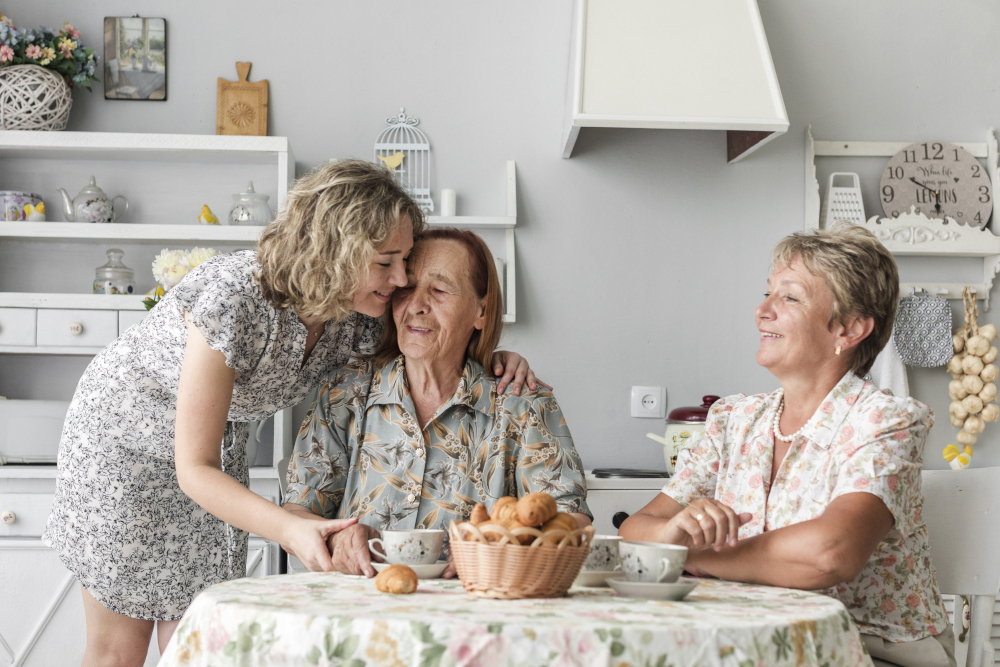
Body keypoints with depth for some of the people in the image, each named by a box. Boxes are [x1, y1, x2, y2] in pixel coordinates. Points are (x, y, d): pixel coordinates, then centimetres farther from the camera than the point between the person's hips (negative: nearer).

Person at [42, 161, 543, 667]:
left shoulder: (356, 321, -20)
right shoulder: (234, 300, -38)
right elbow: (193, 468, -35)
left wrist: (492, 359, -20)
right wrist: (289, 529, -50)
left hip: (220, 452, 5)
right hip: (124, 439, -5)